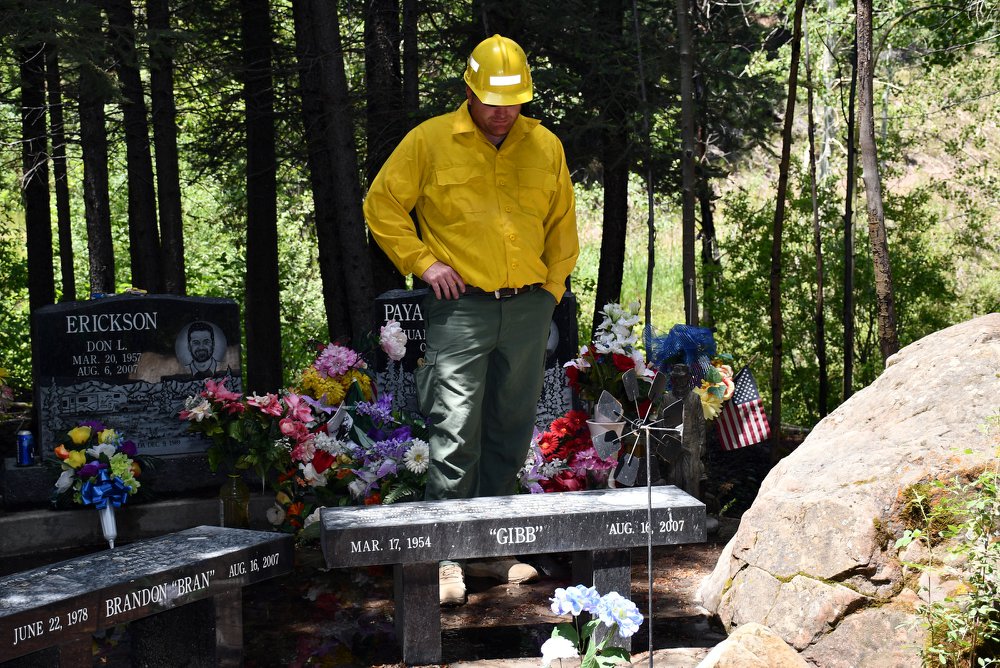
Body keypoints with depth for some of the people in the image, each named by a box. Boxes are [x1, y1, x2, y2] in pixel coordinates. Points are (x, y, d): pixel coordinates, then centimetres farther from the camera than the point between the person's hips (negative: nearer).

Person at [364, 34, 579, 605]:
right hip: (461, 308, -4)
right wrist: (423, 262, -5)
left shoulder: (546, 146, 11)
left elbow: (563, 222, 21)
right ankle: (447, 553, 0)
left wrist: (554, 283, 12)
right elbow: (383, 205, 4)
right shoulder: (431, 141, -1)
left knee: (512, 430, 9)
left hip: (528, 307, 4)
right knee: (455, 431, -9)